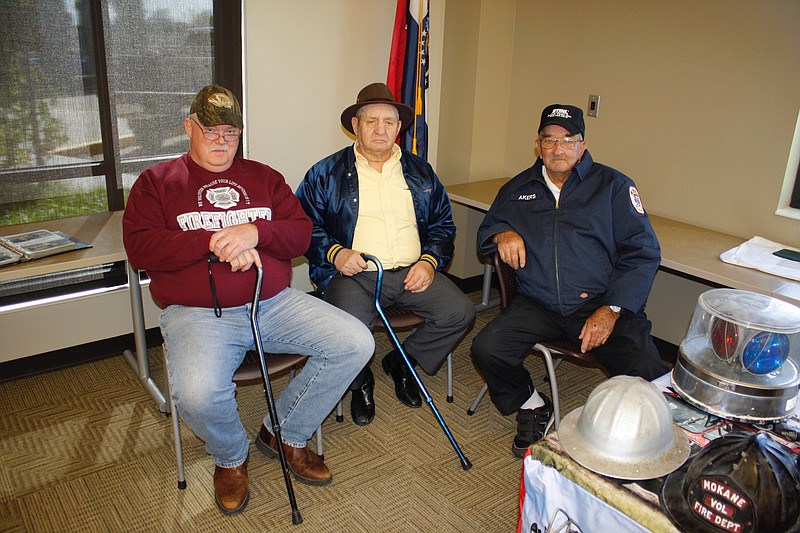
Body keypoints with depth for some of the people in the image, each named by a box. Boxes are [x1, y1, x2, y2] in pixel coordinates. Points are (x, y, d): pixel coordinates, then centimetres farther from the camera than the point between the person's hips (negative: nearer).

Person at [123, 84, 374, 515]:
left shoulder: (263, 177, 18)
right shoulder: (156, 182, 10)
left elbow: (302, 234, 7)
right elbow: (140, 248, -4)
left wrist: (255, 232, -13)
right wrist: (213, 242, -15)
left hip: (275, 303, 4)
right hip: (196, 314, -3)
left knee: (356, 343, -12)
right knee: (197, 395, -33)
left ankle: (285, 434, 8)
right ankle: (231, 458, 6)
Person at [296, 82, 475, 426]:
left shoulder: (420, 172, 17)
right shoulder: (326, 173, 7)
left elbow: (443, 224, 17)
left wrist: (430, 261, -1)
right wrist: (334, 253, -14)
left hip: (413, 272, 4)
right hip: (353, 273, -3)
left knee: (461, 312, -17)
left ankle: (401, 363, 11)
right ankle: (361, 383, 7)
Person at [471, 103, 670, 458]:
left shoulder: (613, 186, 8)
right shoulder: (519, 189, 18)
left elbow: (642, 253, 1)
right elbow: (486, 232, 27)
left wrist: (611, 310, -13)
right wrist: (502, 234, 0)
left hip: (603, 305, -2)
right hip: (537, 306, 3)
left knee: (647, 374, -28)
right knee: (486, 349, -21)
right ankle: (533, 408, 8)